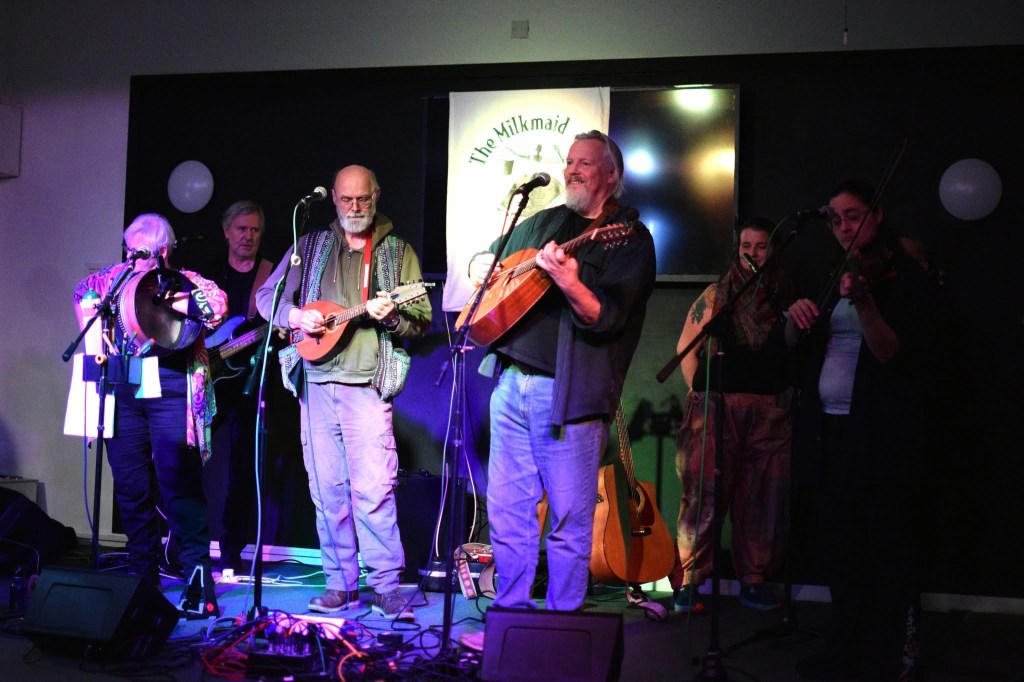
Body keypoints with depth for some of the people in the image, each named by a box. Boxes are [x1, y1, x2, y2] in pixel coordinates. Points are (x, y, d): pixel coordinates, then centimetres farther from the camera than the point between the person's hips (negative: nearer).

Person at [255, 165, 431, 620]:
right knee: (327, 489, 6)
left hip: (366, 386, -3)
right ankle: (341, 582, 14)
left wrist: (390, 317, -16)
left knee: (373, 488, -11)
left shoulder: (397, 253, 9)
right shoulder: (310, 246, 15)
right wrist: (295, 315, -5)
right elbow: (267, 296, 14)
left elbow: (421, 321, 4)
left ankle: (386, 585, -4)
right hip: (315, 384, 3)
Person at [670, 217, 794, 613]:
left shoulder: (784, 295, 13)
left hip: (770, 412, 2)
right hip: (716, 408, -2)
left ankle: (754, 582, 16)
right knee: (705, 495, -5)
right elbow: (686, 347, 8)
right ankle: (687, 584, 2)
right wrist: (700, 391, 2)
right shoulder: (717, 294, 8)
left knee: (763, 500, 3)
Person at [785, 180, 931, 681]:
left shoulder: (903, 278, -4)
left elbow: (893, 354, -17)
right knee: (839, 549, 11)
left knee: (888, 550, -2)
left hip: (879, 432, -6)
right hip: (827, 430, 7)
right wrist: (797, 314, -11)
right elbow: (796, 342, 11)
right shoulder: (835, 279, 16)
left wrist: (863, 303, -34)